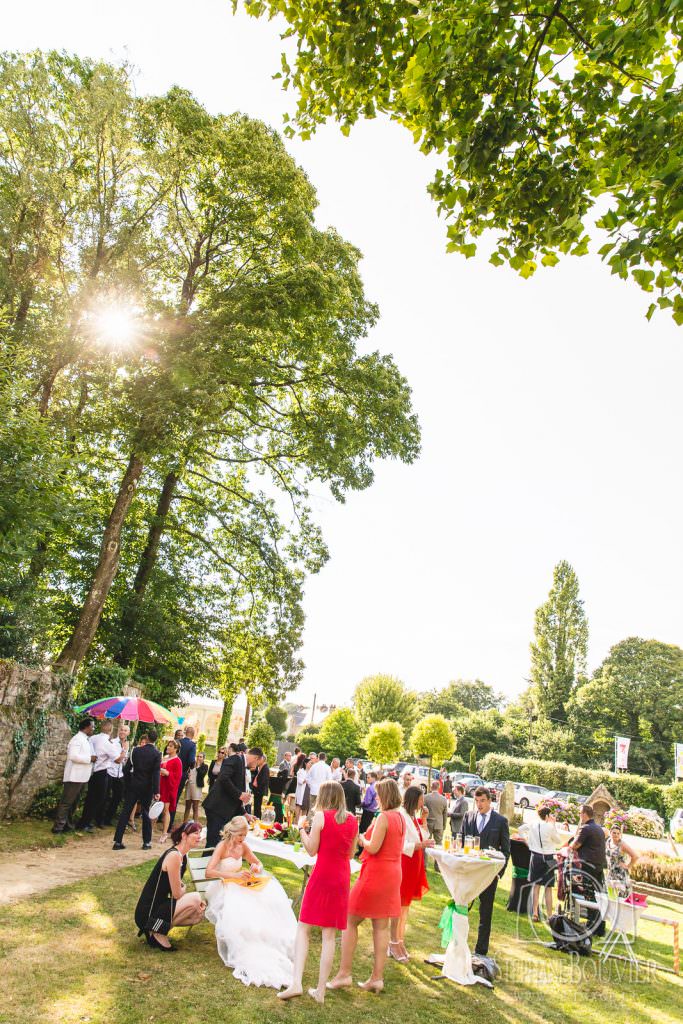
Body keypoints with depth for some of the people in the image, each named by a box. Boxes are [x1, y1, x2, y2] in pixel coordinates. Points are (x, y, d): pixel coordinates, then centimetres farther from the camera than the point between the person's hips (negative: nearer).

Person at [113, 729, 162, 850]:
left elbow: (127, 768, 0)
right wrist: (156, 792, -10)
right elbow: (156, 773, -13)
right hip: (147, 788, -1)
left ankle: (118, 841, 4)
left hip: (133, 786, 1)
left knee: (125, 812, 6)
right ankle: (147, 842, 15)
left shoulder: (136, 750, -2)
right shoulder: (157, 754, -9)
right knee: (145, 813, 10)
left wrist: (128, 783, 13)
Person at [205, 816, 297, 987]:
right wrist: (234, 875, -33)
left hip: (239, 886, 6)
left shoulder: (242, 846, 6)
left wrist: (257, 868, -8)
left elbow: (258, 863, 18)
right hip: (223, 888, -6)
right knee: (239, 911, -37)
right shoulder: (222, 846, -12)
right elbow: (209, 872, -26)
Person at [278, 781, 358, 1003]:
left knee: (303, 929, 7)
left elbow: (311, 850, -6)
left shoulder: (321, 816, -8)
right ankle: (320, 991, 12)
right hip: (342, 878, 4)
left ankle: (296, 983, -5)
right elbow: (350, 853, 13)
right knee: (329, 935, 9)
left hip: (322, 876, -4)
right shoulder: (352, 820, 5)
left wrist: (302, 830, 6)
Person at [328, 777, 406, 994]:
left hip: (375, 873, -8)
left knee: (350, 921, 3)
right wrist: (367, 839, 12)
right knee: (381, 927, 12)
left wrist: (361, 838, -4)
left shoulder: (383, 817, -18)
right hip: (393, 873, 8)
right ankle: (377, 978, 17)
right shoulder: (401, 817, 8)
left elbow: (373, 848, -21)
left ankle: (344, 973, 5)